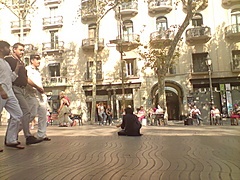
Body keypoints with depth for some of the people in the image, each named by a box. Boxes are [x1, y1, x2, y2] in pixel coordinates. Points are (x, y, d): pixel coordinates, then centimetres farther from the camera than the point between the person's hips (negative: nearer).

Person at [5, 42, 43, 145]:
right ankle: (28, 137, -12)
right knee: (26, 112, -14)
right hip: (15, 88, -8)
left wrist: (37, 87, 24)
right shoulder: (9, 60, -1)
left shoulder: (22, 63, 24)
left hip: (22, 90, 8)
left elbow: (26, 78, 26)